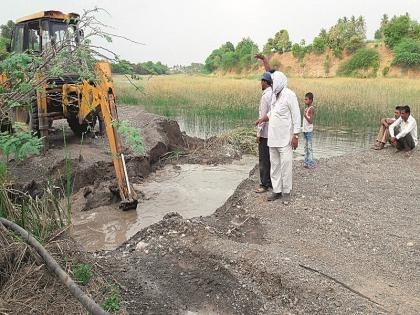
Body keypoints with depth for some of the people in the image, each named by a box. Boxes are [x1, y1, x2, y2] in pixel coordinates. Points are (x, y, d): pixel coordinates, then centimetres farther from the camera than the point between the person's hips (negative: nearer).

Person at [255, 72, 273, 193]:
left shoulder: (265, 96, -15)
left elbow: (263, 116, -17)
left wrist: (258, 134, -12)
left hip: (265, 133, -8)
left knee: (264, 160, -2)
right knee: (270, 159, 14)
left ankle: (264, 184, 3)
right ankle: (271, 181, 22)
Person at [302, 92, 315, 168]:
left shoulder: (311, 109, -10)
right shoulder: (306, 109, 13)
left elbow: (311, 121, -17)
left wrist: (305, 116, -31)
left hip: (309, 130, -8)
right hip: (305, 130, 8)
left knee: (309, 147, -5)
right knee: (306, 147, 11)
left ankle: (311, 162, 0)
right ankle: (306, 161, 17)